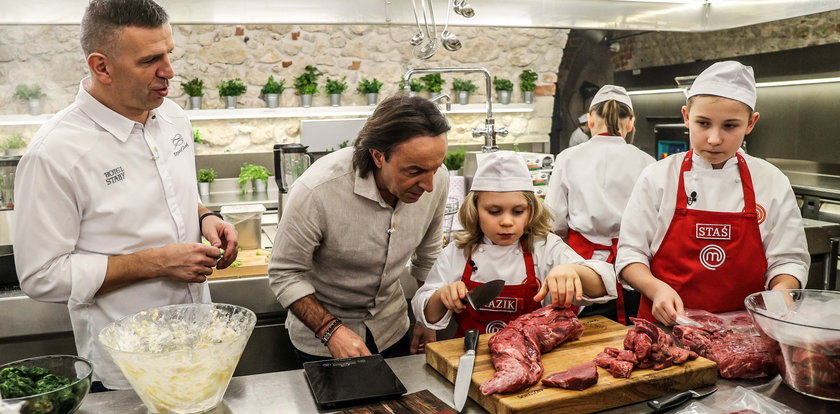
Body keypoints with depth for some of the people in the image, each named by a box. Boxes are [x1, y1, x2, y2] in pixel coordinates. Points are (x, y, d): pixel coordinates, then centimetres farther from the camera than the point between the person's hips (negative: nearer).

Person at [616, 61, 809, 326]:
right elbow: (630, 253, -1)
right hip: (666, 324, -2)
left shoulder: (772, 182, 3)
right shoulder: (657, 177, -2)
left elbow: (788, 260, 7)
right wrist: (657, 289, -18)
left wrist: (779, 293, -13)